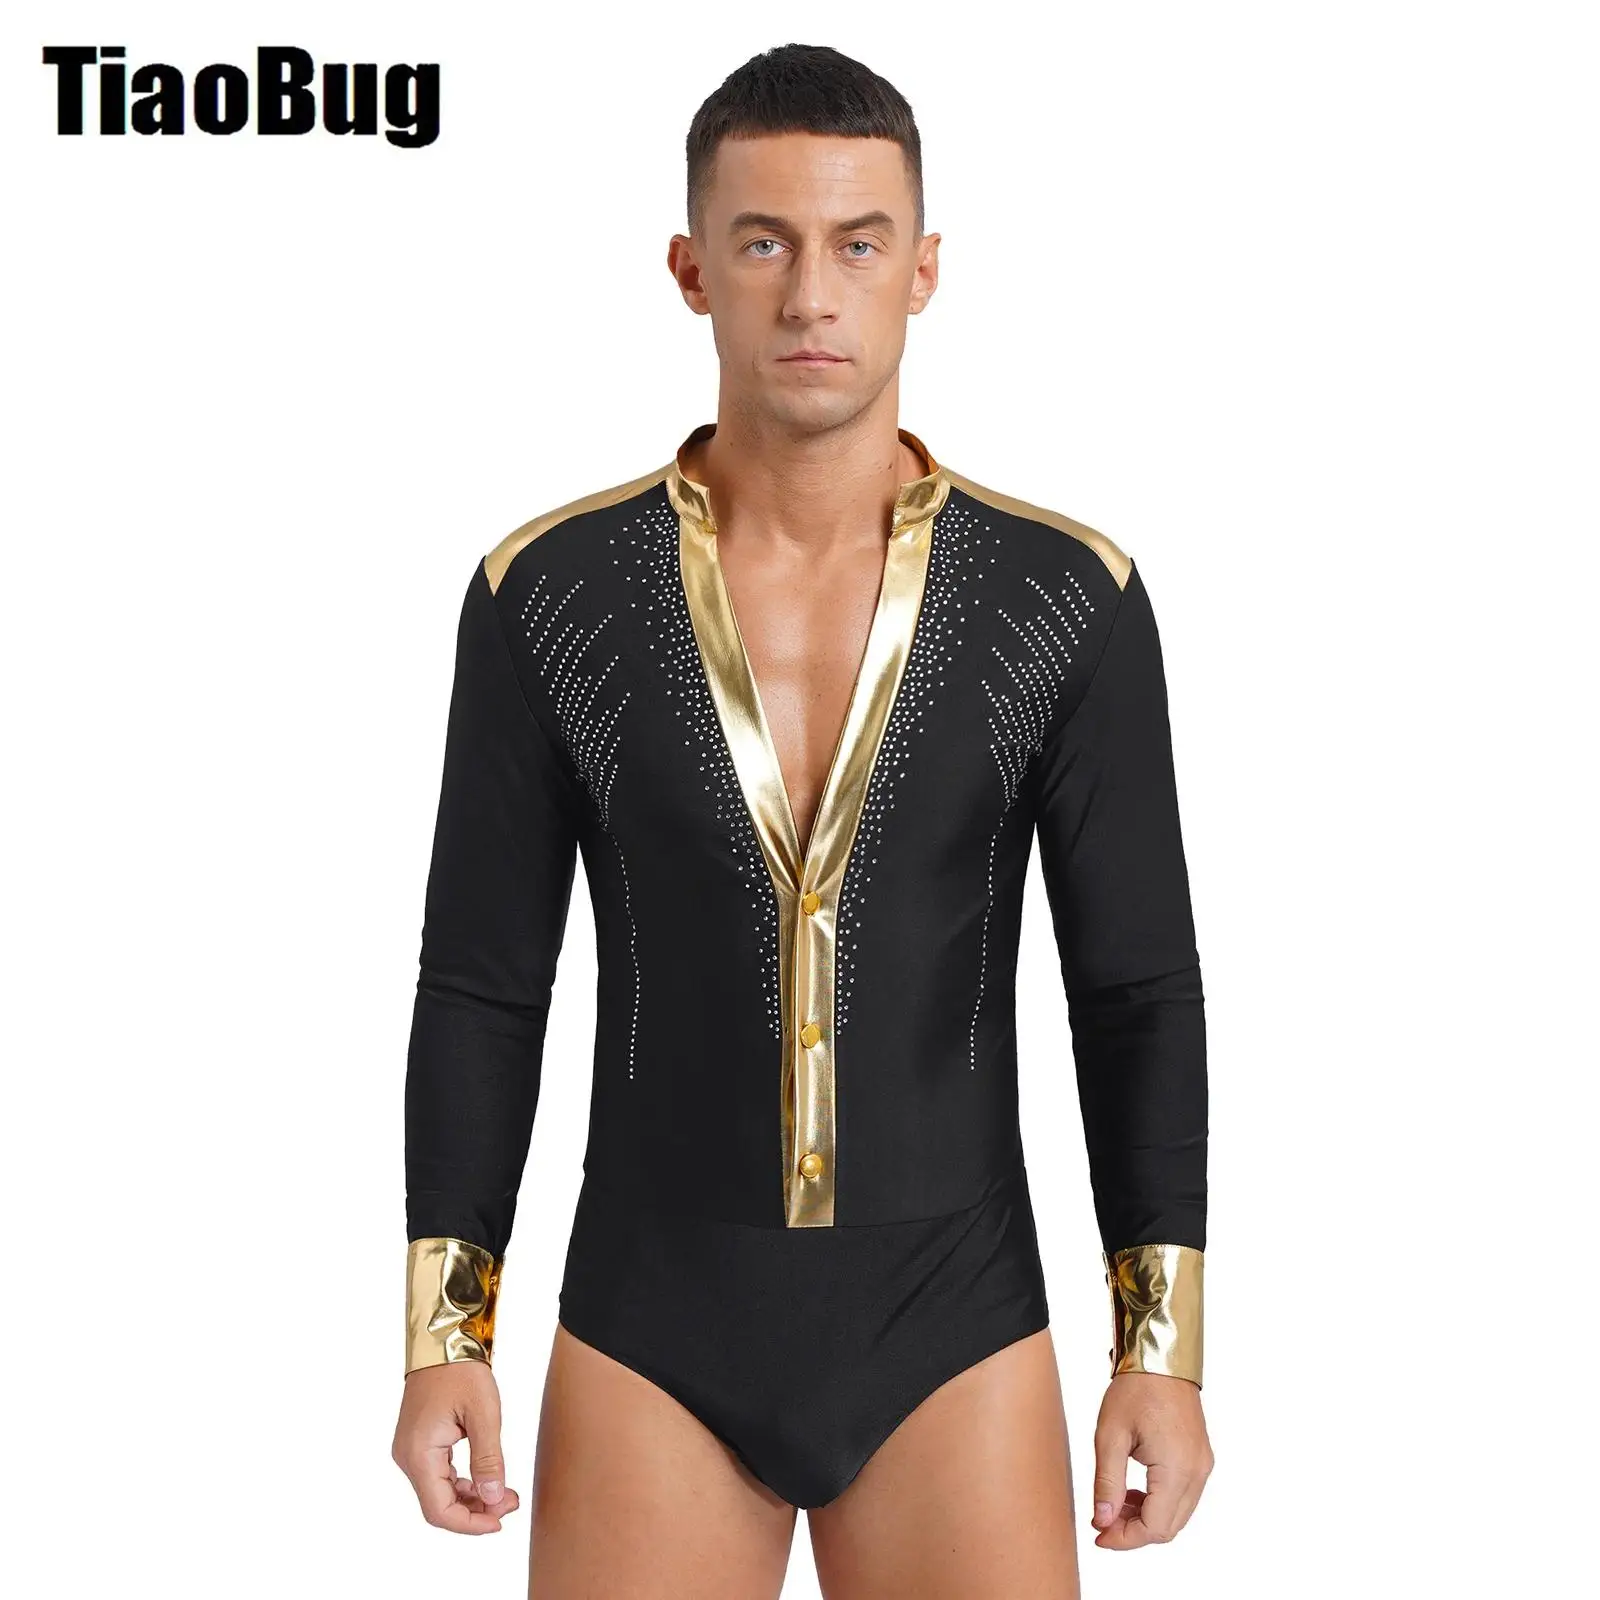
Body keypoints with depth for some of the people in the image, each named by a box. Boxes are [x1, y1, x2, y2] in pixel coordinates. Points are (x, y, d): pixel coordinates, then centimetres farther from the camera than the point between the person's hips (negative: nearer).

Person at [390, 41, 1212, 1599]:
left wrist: (1163, 1354, -5)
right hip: (653, 1336, 0)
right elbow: (480, 987, 1)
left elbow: (1142, 992, -1)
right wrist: (441, 1341, -3)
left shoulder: (1069, 597, -5)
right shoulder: (547, 593, -4)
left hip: (955, 1343, 0)